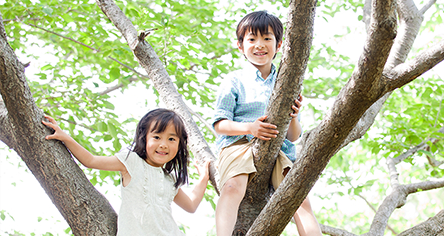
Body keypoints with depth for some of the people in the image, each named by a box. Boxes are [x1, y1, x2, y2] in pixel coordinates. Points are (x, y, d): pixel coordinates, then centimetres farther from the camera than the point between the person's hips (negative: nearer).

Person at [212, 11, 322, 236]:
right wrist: (250, 127, -16)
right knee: (233, 187, -33)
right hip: (239, 144, -3)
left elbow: (293, 136, 17)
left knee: (300, 198, -18)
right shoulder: (235, 81, 9)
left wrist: (293, 117, -7)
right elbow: (219, 124, 2)